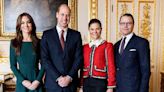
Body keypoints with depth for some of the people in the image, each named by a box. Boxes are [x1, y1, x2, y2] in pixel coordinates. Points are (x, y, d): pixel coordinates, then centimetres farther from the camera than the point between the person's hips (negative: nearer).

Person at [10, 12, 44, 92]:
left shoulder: (38, 42, 0)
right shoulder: (14, 43, 0)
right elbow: (13, 65, 0)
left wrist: (38, 80, -10)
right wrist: (23, 80, -10)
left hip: (36, 82, 0)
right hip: (21, 83, 0)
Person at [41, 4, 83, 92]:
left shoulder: (76, 35, 4)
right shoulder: (47, 34, 0)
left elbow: (79, 58, 0)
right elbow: (44, 59, -5)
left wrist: (69, 77, -10)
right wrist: (58, 78, -12)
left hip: (71, 82, 1)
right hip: (52, 82, -1)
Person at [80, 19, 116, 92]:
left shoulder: (108, 46, -3)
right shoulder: (85, 47, 9)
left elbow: (111, 67, -6)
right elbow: (82, 67, 10)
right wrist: (81, 85, 7)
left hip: (100, 82, -4)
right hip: (86, 83, 4)